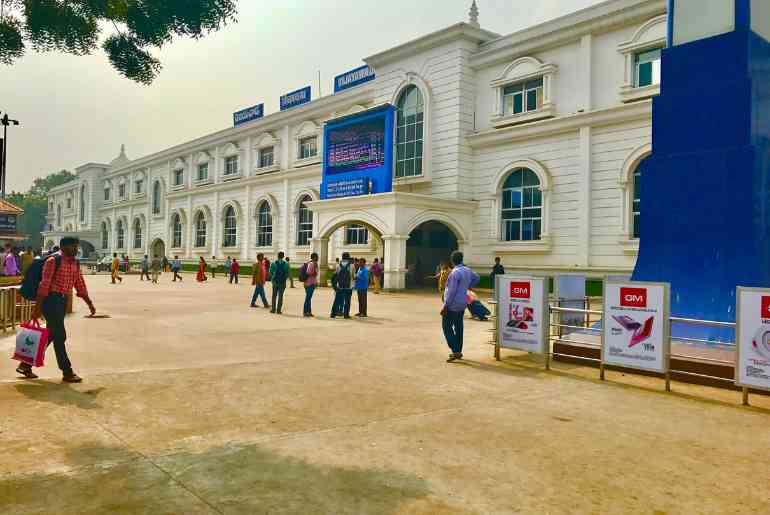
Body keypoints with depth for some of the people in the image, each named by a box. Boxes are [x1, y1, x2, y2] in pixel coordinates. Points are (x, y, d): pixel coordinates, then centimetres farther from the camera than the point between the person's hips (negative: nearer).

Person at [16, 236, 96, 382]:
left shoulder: (75, 264, 12)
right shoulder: (53, 260, -11)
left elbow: (80, 285, 16)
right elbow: (44, 285, -15)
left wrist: (90, 303, 10)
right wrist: (37, 308, -18)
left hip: (63, 301, 8)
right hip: (51, 300, -8)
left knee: (50, 335, 14)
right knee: (60, 336, -5)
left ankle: (26, 365, 28)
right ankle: (67, 372, 1)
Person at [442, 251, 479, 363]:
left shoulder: (455, 272, -20)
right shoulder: (467, 270, 5)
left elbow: (451, 291, -22)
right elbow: (476, 278, 26)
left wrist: (445, 306, -17)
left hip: (453, 305, -8)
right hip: (462, 304, 8)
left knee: (447, 327, -2)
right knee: (458, 327, 14)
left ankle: (455, 351, -8)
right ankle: (459, 351, 20)